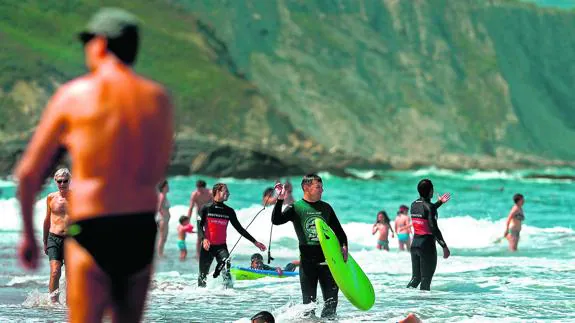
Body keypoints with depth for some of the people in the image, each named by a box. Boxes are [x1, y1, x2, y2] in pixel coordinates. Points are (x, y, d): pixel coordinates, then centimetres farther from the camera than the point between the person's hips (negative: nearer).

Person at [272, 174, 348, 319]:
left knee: (331, 299, 1)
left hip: (327, 257, 3)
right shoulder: (295, 208, -1)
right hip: (307, 260, -3)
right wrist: (280, 200, -28)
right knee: (309, 300, 0)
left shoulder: (326, 208, 12)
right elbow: (276, 220, -15)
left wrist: (344, 246, -1)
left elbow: (338, 230, 17)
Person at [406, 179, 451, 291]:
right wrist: (444, 246, -18)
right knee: (426, 279, 0)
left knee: (416, 277, 13)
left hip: (415, 243, 7)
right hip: (427, 245, -7)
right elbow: (434, 228, -21)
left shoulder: (414, 204, 8)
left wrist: (439, 202, 34)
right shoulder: (429, 206, -15)